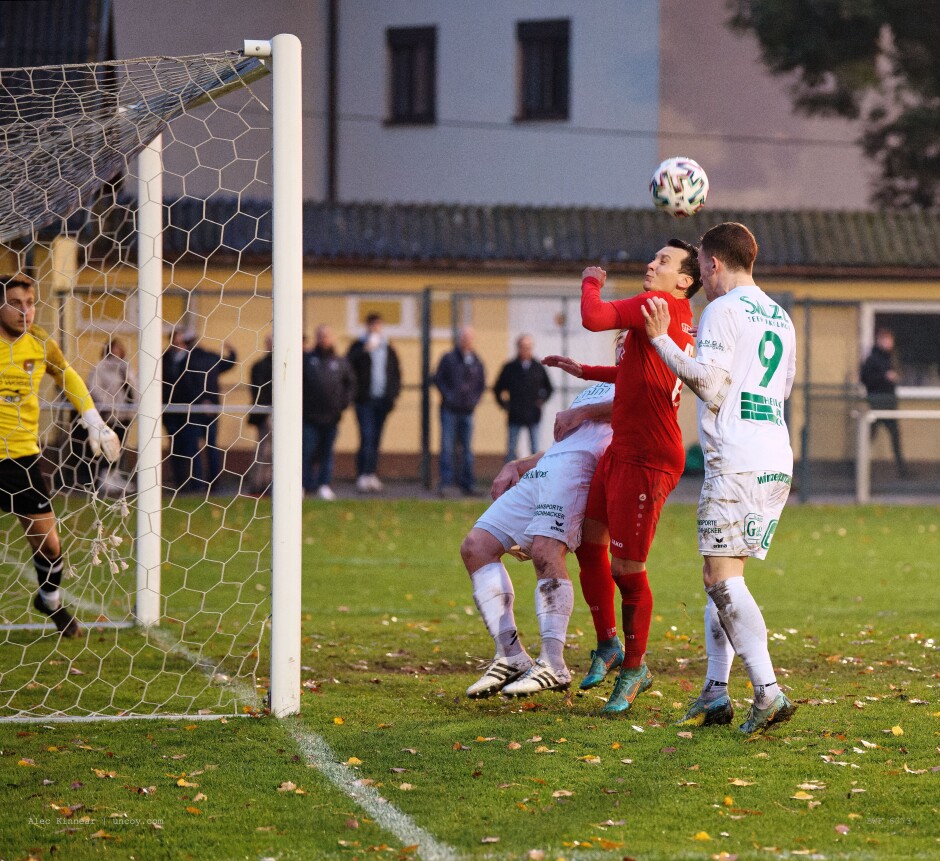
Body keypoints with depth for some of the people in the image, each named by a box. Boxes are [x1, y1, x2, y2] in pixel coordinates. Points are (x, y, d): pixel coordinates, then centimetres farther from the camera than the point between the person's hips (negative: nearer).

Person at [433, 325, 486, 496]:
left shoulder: (477, 362, 9)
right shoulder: (448, 359, -1)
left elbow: (482, 384, 17)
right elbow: (438, 379, 0)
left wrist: (475, 399, 2)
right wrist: (448, 396, -10)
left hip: (467, 411, 3)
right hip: (450, 410, -3)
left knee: (467, 449, 6)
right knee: (448, 448, -6)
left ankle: (468, 483, 10)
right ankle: (446, 483, -6)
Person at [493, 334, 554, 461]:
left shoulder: (538, 367, 5)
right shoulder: (510, 368, 1)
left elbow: (549, 388, 17)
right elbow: (497, 389, 9)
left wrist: (542, 401, 3)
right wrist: (505, 405, 0)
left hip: (534, 416, 1)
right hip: (515, 416, -1)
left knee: (535, 449, 3)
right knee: (511, 448, -1)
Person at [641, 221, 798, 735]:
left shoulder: (723, 311, -6)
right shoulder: (780, 319, 20)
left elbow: (710, 385, -13)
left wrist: (661, 340, -6)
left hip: (736, 460, -9)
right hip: (777, 462, 9)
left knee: (722, 576, -11)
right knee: (722, 574, 14)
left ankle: (768, 691, -22)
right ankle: (716, 692, 9)